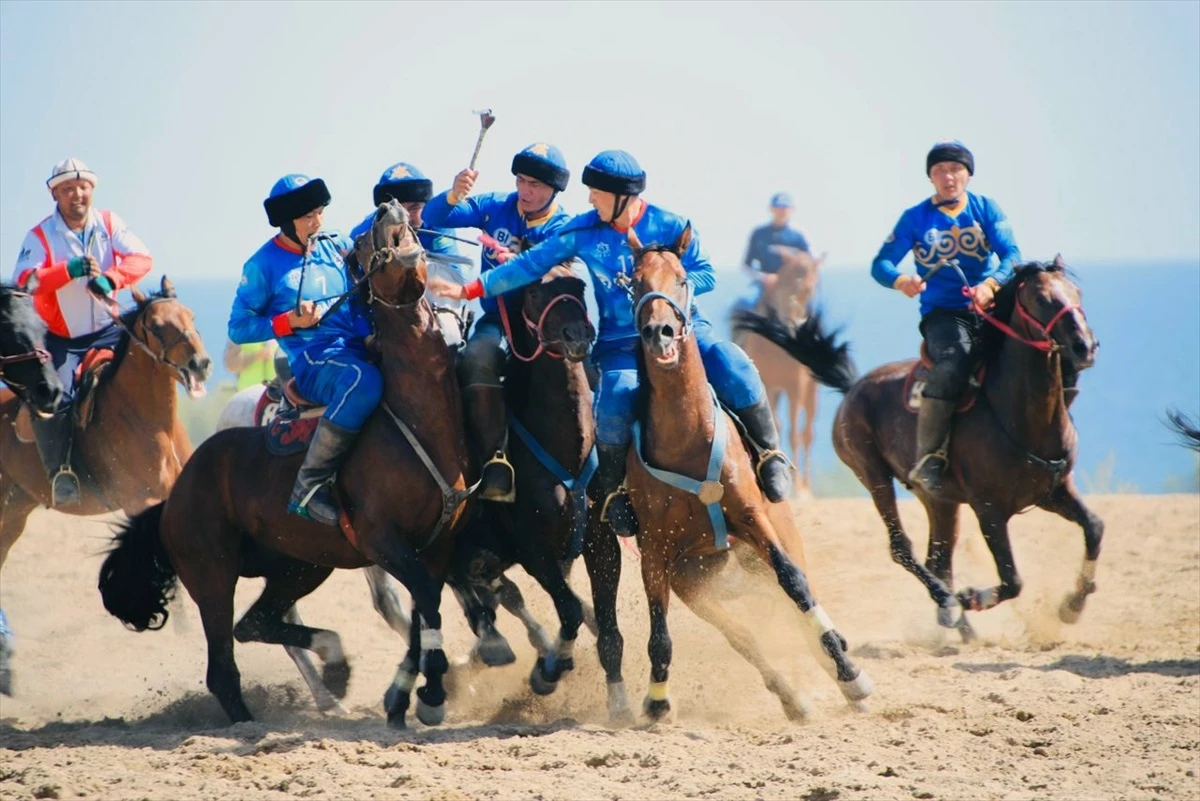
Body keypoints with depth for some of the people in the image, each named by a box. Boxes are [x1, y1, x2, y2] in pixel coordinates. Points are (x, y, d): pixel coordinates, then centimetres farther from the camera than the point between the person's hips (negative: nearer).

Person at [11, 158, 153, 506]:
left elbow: (142, 258, -13)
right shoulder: (41, 236, -7)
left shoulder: (109, 224, 0)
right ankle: (59, 471, -17)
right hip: (61, 338, -3)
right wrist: (69, 270, -33)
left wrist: (110, 279, -32)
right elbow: (23, 281, -20)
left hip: (107, 330, 3)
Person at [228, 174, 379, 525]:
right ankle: (309, 487, -33)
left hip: (363, 350, 6)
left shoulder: (337, 246, 15)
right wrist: (291, 321, -10)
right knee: (363, 380, -39)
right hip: (314, 364, -6)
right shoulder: (263, 266, 3)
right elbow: (238, 328, 4)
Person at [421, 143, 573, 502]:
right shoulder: (495, 208, 5)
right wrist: (454, 196, -23)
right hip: (498, 320, 1)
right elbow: (433, 217, -1)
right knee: (478, 359, -35)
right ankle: (496, 462, -35)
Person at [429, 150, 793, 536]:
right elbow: (533, 265, 3)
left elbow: (705, 275, -3)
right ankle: (611, 492, -5)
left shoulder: (671, 227, -4)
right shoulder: (583, 233, 0)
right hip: (621, 341, 0)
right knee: (614, 402, -28)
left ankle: (770, 455, -7)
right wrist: (471, 289, 0)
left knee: (732, 365, -25)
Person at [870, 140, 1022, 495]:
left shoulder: (986, 209, 6)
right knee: (953, 363, -34)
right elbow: (880, 264, 0)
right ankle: (928, 459, -29)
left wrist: (991, 285, -27)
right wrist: (902, 281, -24)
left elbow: (1011, 254, -6)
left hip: (988, 305, 3)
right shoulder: (916, 218, 3)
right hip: (942, 314, -3)